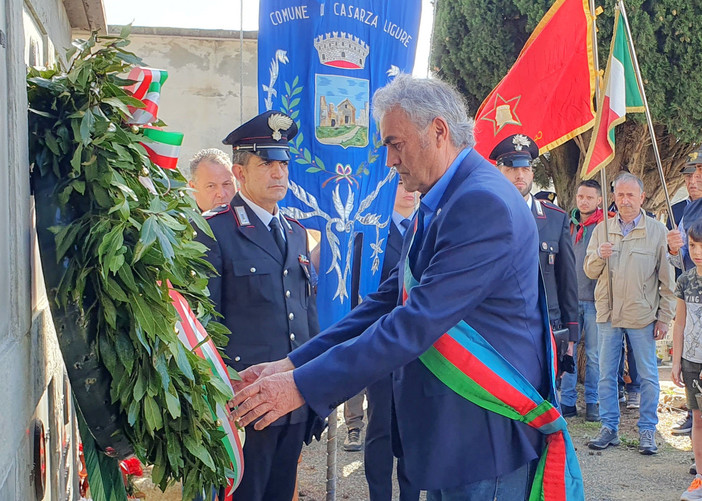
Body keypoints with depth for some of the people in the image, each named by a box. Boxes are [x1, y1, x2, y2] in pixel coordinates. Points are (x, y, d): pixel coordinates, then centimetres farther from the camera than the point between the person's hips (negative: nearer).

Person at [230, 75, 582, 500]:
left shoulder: (484, 204, -21)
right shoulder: (437, 207, 11)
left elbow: (417, 323, -26)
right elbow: (390, 302, 10)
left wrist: (303, 385, -24)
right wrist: (292, 364, 2)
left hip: (486, 437, -9)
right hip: (446, 429, 9)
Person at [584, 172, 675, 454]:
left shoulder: (657, 230, 2)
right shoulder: (602, 230, 8)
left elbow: (666, 280, 3)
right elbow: (590, 272, 8)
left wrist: (664, 317, -1)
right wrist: (598, 256, -14)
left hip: (642, 315, -2)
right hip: (608, 313, 2)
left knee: (648, 375, 4)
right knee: (606, 374, 7)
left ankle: (647, 431, 15)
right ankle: (609, 428, 17)